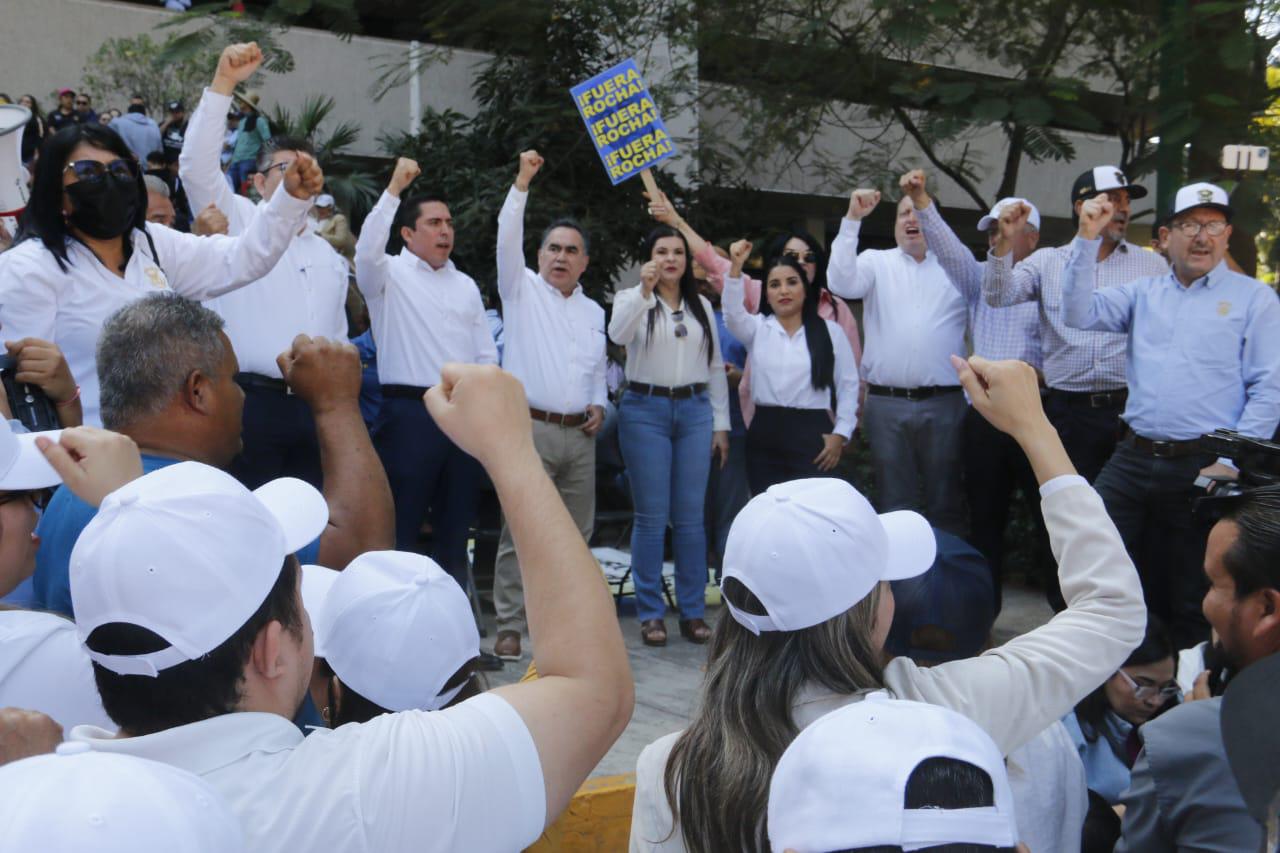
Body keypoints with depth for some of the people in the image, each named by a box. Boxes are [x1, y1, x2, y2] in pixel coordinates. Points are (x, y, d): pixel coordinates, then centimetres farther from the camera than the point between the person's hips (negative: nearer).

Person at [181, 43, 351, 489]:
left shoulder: (330, 257, 20)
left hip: (314, 407, 5)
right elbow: (196, 165, -13)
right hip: (251, 401, -5)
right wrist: (223, 84, -19)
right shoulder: (239, 223, 4)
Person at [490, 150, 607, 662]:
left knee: (577, 532, 8)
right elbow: (508, 239, -10)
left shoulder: (594, 311, 18)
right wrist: (522, 184, -16)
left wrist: (599, 404, 8)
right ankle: (509, 626, -1)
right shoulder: (522, 290, 4)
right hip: (531, 428, -5)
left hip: (580, 433, 5)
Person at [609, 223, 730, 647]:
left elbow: (715, 367, 14)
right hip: (646, 409, -3)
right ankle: (650, 613, 7)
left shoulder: (701, 306, 14)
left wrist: (721, 423, 10)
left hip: (695, 410, 3)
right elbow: (617, 335, -19)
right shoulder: (631, 299, 4)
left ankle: (692, 612, 13)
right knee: (651, 516, -2)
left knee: (690, 516, 4)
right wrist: (644, 290, -30)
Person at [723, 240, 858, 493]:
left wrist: (841, 433, -3)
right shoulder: (758, 328, 9)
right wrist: (736, 268, -25)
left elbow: (848, 384, 6)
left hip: (812, 432, -2)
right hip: (764, 433, 2)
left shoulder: (830, 331, 6)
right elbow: (733, 314, -13)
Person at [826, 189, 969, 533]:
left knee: (945, 502, 8)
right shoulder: (876, 262, 7)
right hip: (886, 404, 0)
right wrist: (852, 220, -16)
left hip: (944, 403, 0)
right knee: (896, 504, 9)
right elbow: (842, 282, -12)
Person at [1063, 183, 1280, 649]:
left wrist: (1232, 463, -11)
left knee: (1191, 598, 7)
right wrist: (1087, 239, -7)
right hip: (1133, 458, 3)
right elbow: (1079, 314, -1)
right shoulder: (1143, 292, 13)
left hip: (1203, 467, -3)